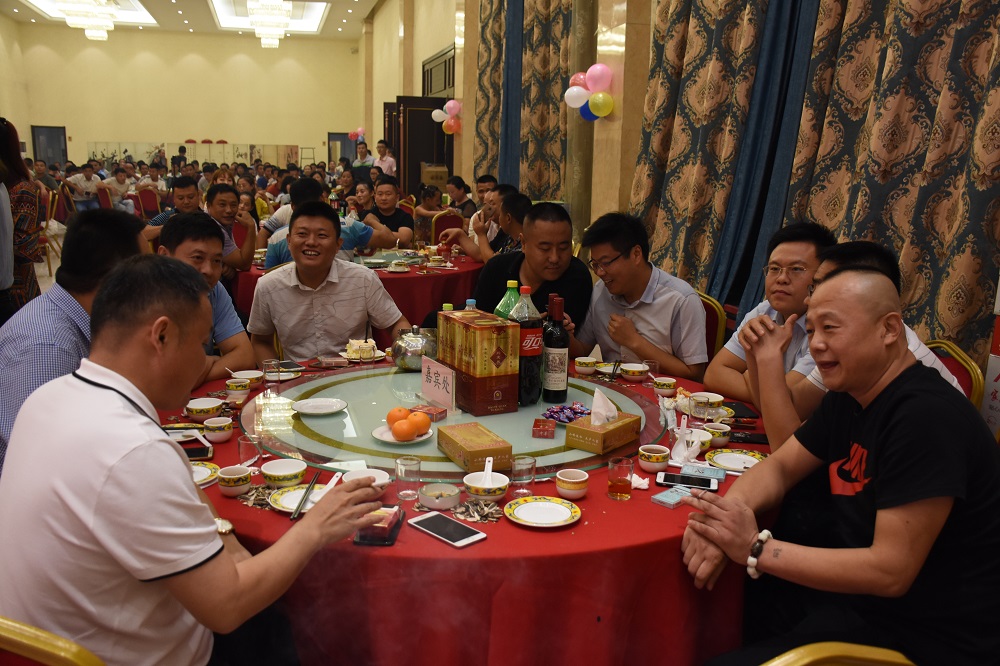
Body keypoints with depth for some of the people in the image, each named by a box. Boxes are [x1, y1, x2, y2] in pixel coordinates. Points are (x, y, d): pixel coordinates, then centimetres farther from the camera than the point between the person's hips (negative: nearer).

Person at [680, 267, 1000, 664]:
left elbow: (890, 571, -26)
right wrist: (725, 516, -14)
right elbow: (780, 466, 6)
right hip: (858, 592, 8)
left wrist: (755, 548, -25)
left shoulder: (925, 416, -24)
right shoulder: (849, 397, 4)